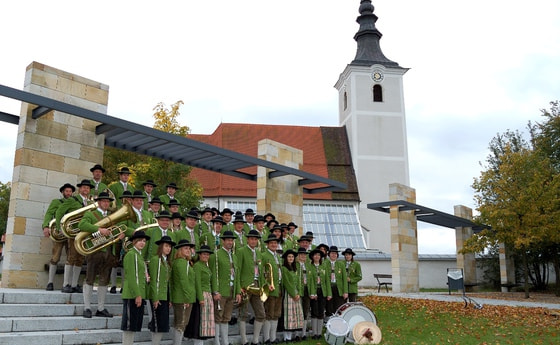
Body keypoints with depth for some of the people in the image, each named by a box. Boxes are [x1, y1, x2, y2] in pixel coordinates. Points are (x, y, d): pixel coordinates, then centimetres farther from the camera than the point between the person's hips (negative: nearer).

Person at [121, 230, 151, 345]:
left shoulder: (140, 256, 19)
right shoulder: (131, 255, -8)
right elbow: (131, 277, -15)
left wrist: (146, 278, 5)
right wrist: (137, 295, -18)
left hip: (139, 295, 9)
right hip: (132, 295, -9)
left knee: (135, 325, 10)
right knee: (129, 324, -6)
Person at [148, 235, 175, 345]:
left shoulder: (167, 261, 16)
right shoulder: (155, 259, -7)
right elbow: (153, 280, -11)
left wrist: (170, 299, 11)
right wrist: (155, 298, -15)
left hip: (165, 296, 7)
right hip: (158, 296, -7)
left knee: (164, 325, 8)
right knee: (160, 324, -7)